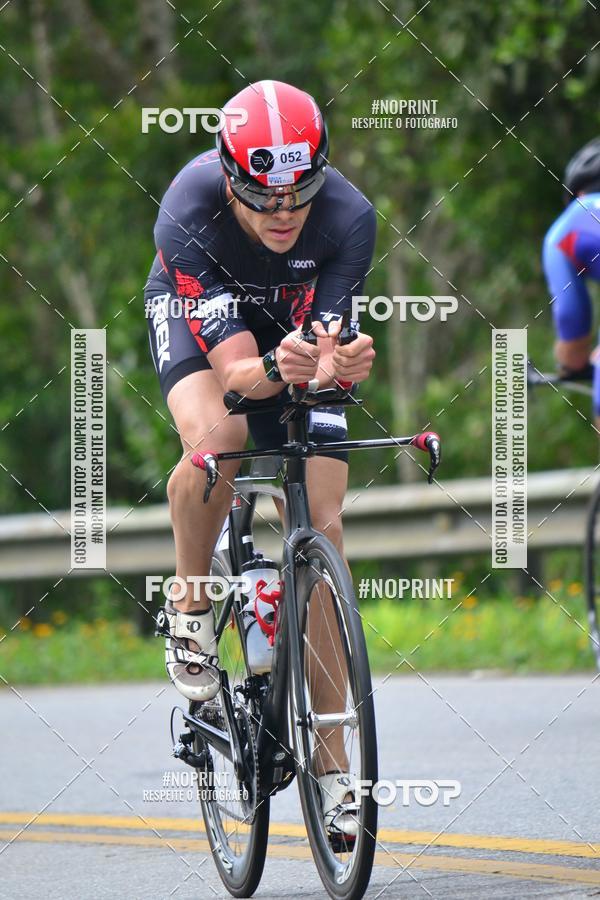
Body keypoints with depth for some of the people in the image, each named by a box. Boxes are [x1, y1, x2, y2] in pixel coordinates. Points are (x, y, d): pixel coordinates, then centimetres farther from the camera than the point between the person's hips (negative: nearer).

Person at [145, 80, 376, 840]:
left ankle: (330, 759, -3)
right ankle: (190, 609, -7)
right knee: (213, 439, -36)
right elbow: (234, 367, -38)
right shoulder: (189, 215, -38)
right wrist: (278, 369, -60)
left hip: (301, 319, 2)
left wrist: (337, 365, -55)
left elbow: (330, 355, -31)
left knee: (323, 525, -9)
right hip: (196, 309, -2)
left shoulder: (349, 219, -33)